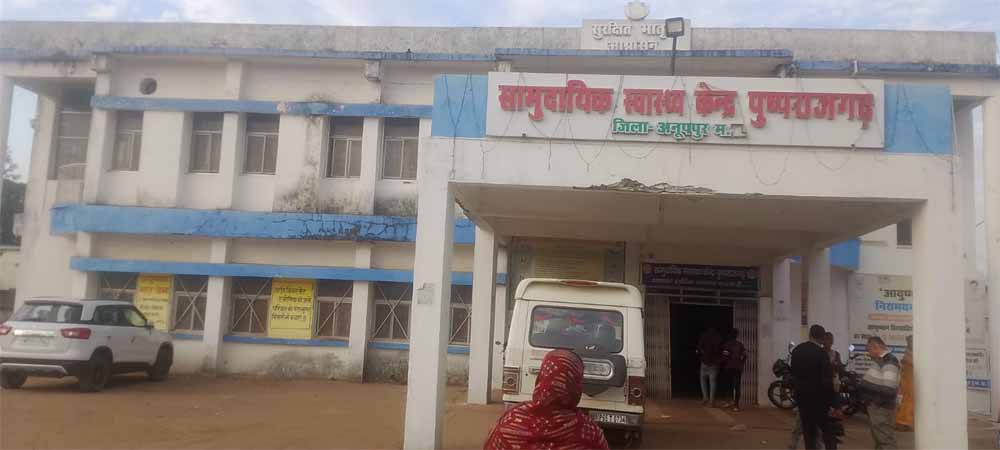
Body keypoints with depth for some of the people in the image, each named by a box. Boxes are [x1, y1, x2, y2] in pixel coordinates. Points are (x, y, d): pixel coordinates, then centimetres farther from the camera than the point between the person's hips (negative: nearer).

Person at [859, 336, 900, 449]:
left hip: (882, 408, -10)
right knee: (879, 437, 20)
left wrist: (877, 402, -21)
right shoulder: (879, 360, 12)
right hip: (875, 406, 10)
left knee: (886, 439, -6)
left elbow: (888, 389, -28)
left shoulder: (889, 362, -20)